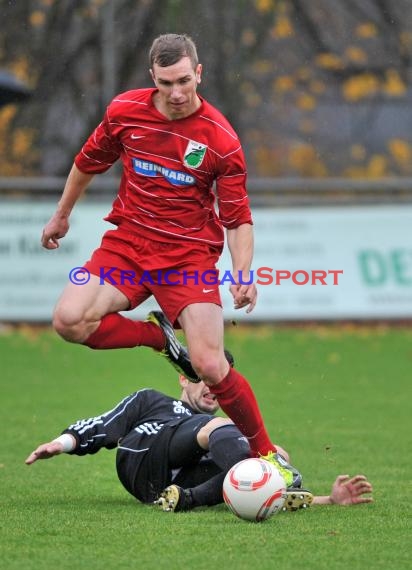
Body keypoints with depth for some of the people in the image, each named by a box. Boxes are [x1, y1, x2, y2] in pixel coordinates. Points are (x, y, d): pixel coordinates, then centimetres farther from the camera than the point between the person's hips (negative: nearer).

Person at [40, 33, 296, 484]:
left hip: (190, 255, -3)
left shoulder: (221, 139, -12)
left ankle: (267, 454, 4)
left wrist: (242, 273, -21)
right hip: (127, 242, 3)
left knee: (209, 366, -17)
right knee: (69, 320, -22)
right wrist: (62, 214, 26)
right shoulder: (124, 111, -4)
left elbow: (237, 218, -6)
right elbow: (90, 160, 16)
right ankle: (159, 336, 5)